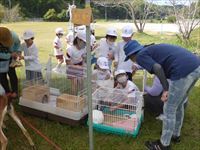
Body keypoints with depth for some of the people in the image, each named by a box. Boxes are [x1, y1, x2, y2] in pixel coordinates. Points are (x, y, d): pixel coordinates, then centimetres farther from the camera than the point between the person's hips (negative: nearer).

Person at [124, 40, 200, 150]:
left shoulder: (141, 56, 3)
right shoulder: (153, 48, 28)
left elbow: (158, 68, -14)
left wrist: (165, 89, -11)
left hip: (184, 70, -9)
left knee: (169, 110, 7)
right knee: (178, 105, 25)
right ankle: (175, 135, 43)